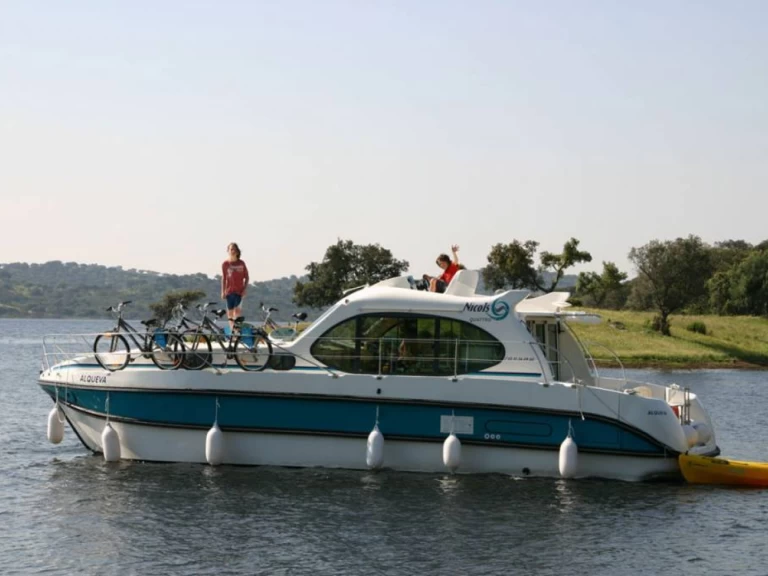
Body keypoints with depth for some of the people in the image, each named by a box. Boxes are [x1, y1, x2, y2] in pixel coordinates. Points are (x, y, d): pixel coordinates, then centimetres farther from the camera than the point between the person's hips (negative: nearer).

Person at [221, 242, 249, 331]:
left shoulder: (241, 264, -1)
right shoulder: (225, 264, 1)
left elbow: (246, 277, 5)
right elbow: (223, 278, 7)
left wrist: (245, 289, -5)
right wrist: (223, 292, 4)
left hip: (239, 291, -2)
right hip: (229, 291, 2)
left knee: (237, 310, -12)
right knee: (230, 311, 6)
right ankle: (231, 329, 12)